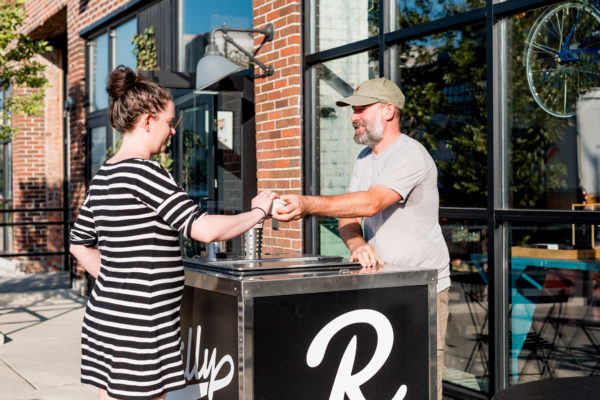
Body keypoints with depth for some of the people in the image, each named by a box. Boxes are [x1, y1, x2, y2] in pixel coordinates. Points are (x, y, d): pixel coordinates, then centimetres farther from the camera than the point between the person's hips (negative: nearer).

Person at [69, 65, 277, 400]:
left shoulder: (104, 177, 11)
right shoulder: (142, 172, -16)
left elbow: (80, 244, 22)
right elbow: (204, 228, -21)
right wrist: (257, 213, -6)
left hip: (106, 318, 9)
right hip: (137, 326, -9)